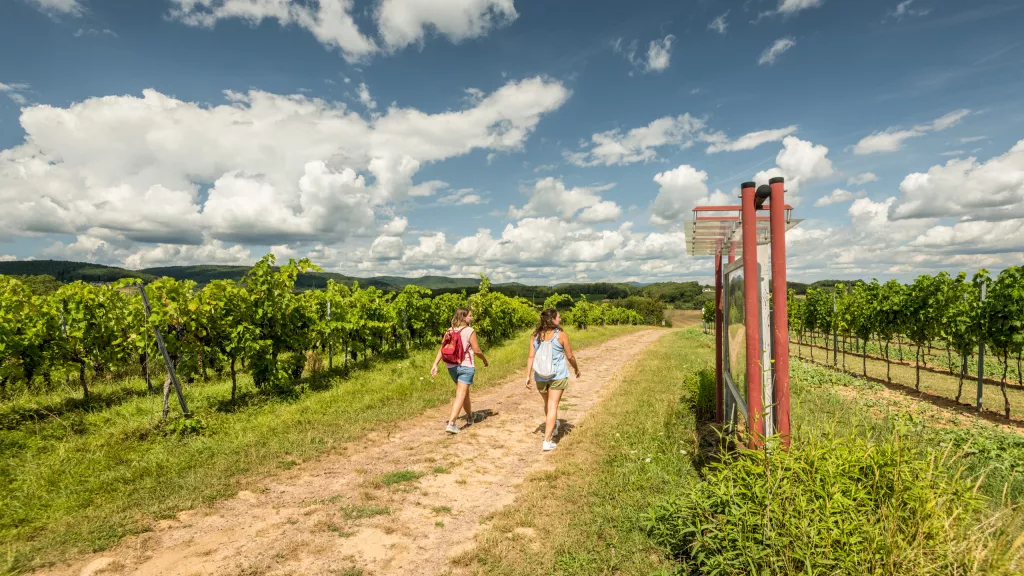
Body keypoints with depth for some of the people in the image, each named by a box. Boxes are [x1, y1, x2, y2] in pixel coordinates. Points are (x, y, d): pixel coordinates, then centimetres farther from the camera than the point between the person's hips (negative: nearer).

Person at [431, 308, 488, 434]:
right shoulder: (470, 331, -10)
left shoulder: (450, 331, 6)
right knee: (461, 395, -5)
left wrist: (435, 364, 0)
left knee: (464, 392, 23)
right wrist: (484, 359, 9)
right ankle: (451, 423, -16)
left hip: (452, 366, 6)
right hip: (466, 366, -6)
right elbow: (476, 351, -8)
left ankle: (470, 417, 40)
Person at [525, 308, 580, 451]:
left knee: (547, 403, 23)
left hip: (540, 376, 4)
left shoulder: (535, 336, 0)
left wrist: (528, 376, 1)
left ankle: (553, 426, 47)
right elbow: (570, 356, -3)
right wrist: (576, 369, 14)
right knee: (552, 406, -1)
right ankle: (547, 441, -3)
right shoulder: (561, 335, -10)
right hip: (558, 375, -4)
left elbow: (531, 357, -2)